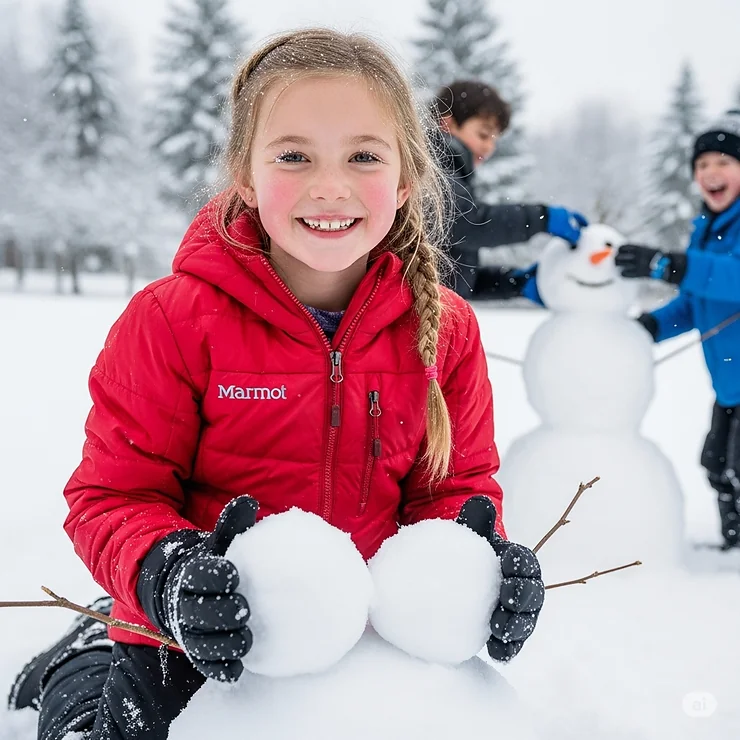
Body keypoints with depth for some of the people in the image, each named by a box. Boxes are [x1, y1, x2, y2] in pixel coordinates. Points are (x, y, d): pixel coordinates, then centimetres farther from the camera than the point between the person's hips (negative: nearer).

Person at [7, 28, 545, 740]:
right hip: (203, 650, -3)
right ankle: (81, 666, 29)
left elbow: (455, 483, 3)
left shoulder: (444, 329, -6)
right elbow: (113, 493, -13)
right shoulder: (175, 319, -16)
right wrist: (168, 576, -33)